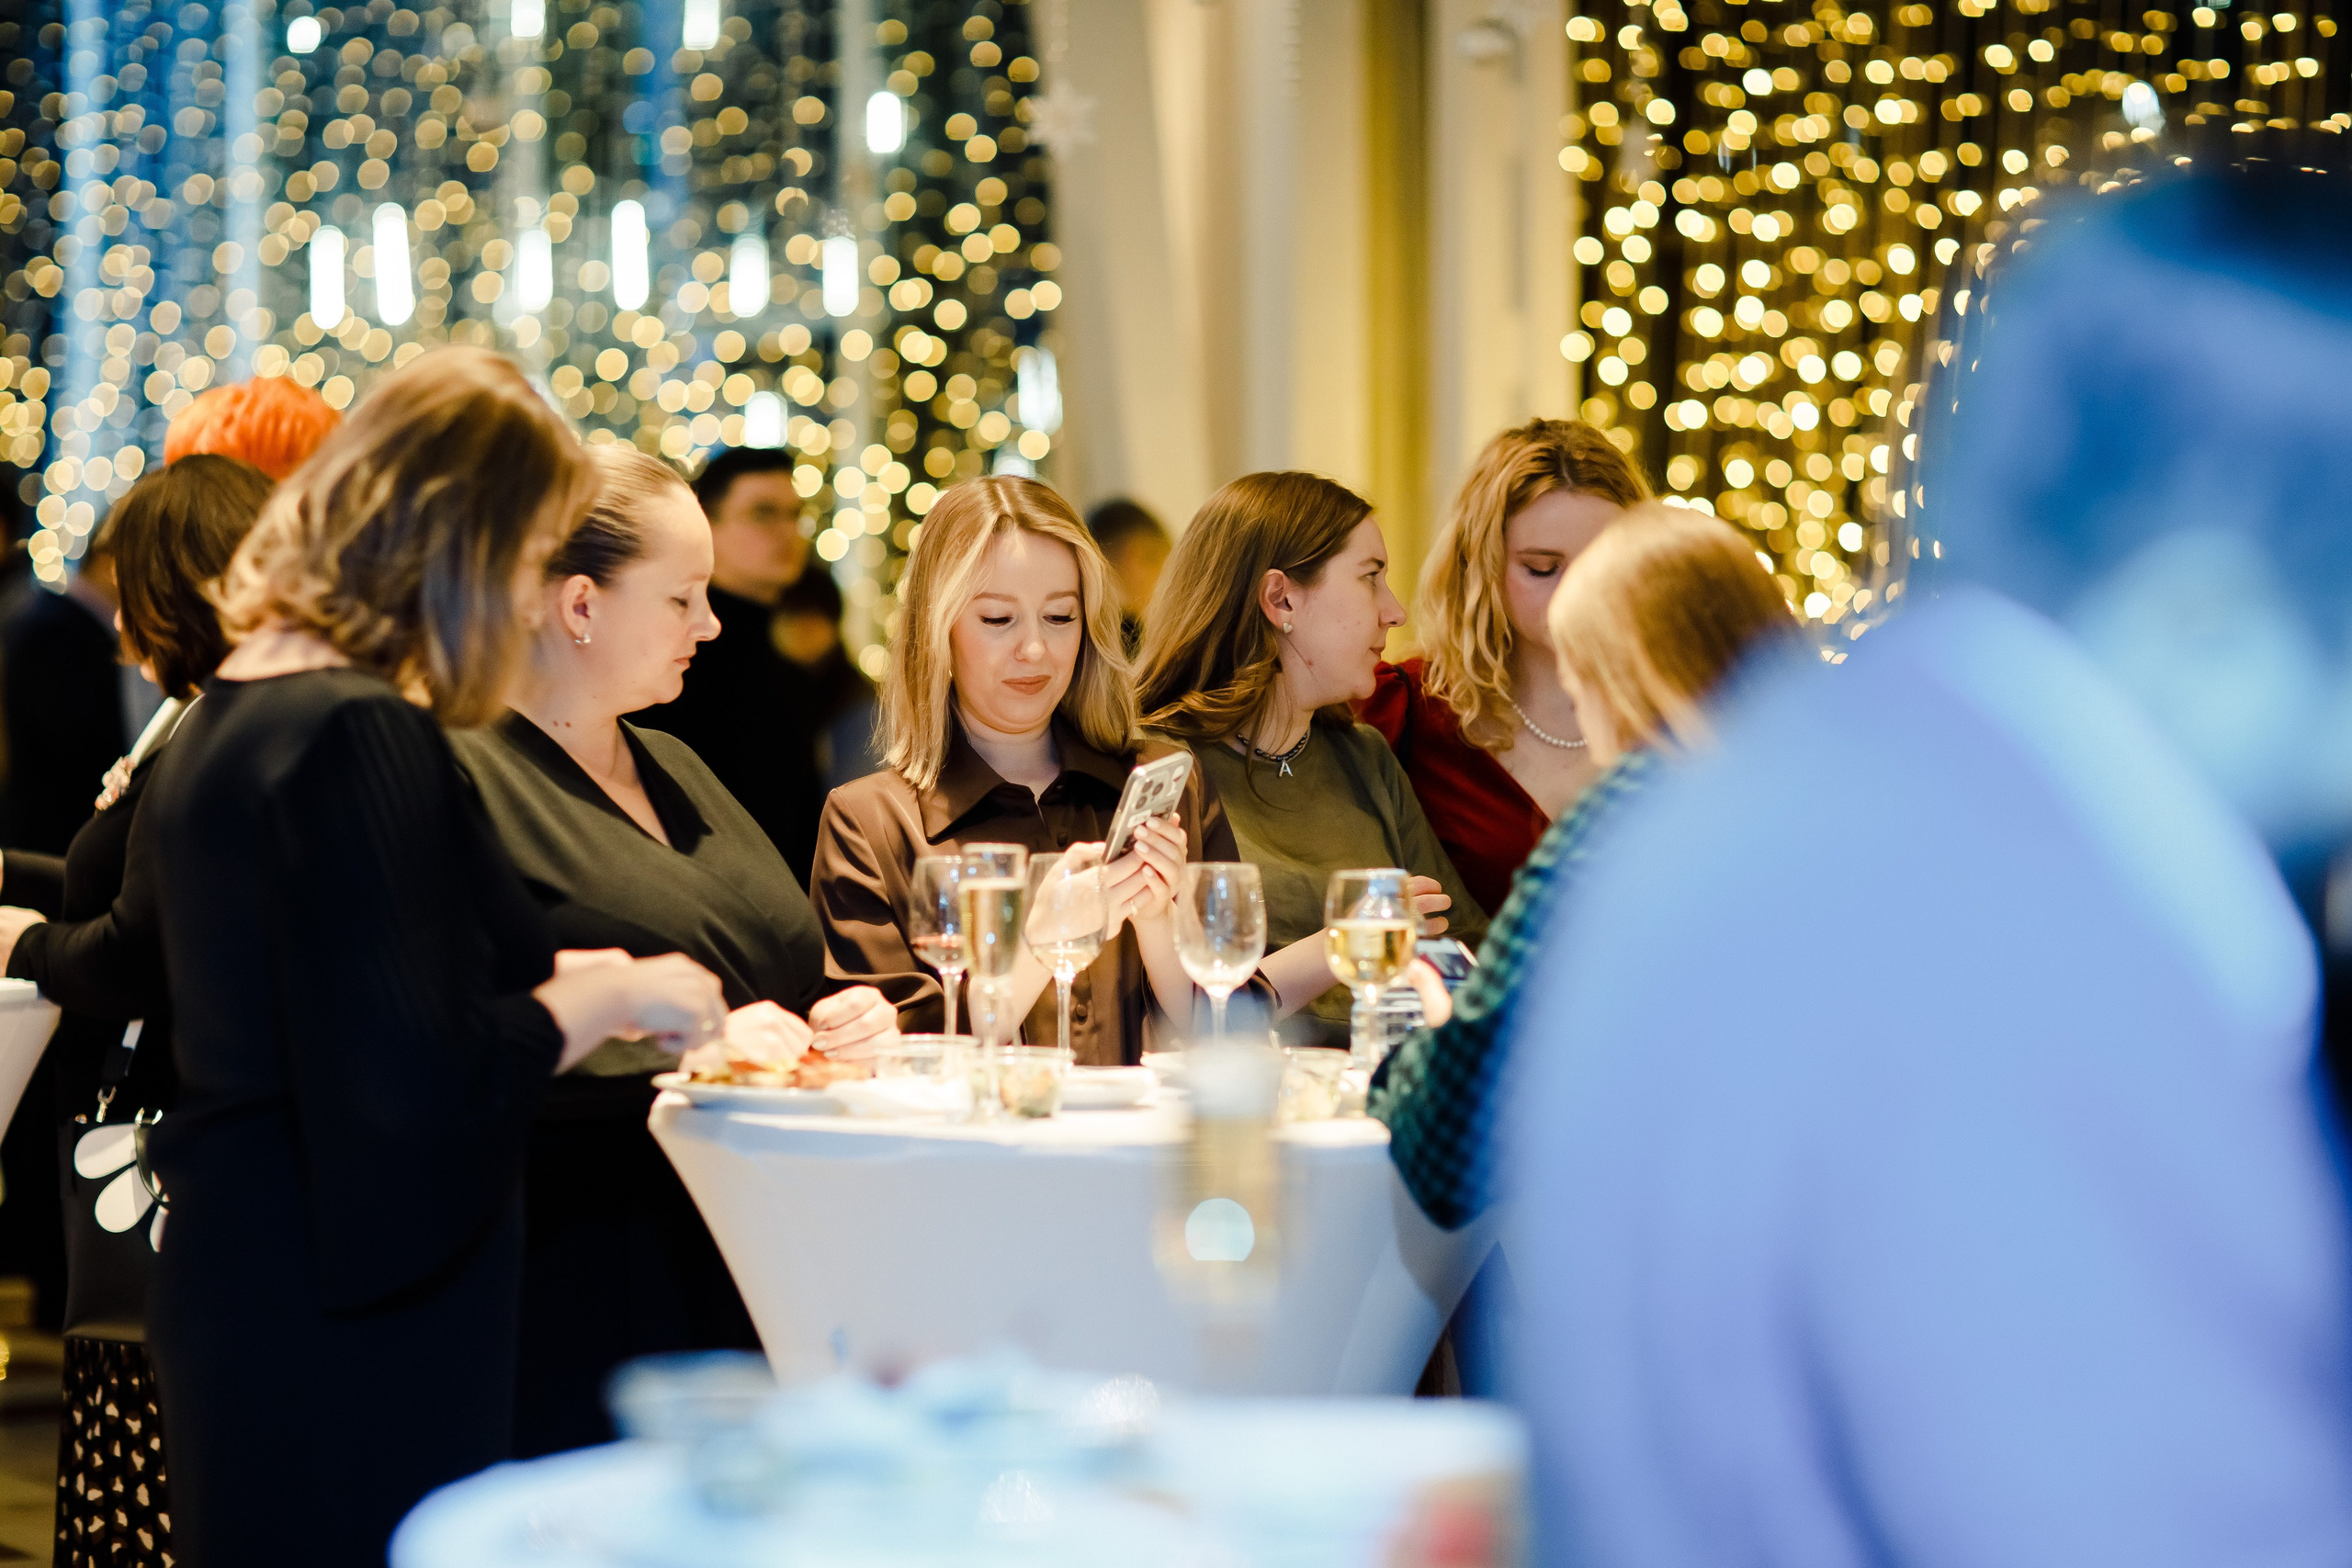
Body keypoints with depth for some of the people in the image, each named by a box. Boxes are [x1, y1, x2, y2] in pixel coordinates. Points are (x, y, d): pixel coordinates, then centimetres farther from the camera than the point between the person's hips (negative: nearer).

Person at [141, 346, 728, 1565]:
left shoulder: (229, 711, 11)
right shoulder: (360, 736, -20)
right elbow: (419, 1084, -23)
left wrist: (548, 985, 18)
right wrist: (610, 998, -9)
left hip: (237, 1273, 10)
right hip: (351, 1329, -10)